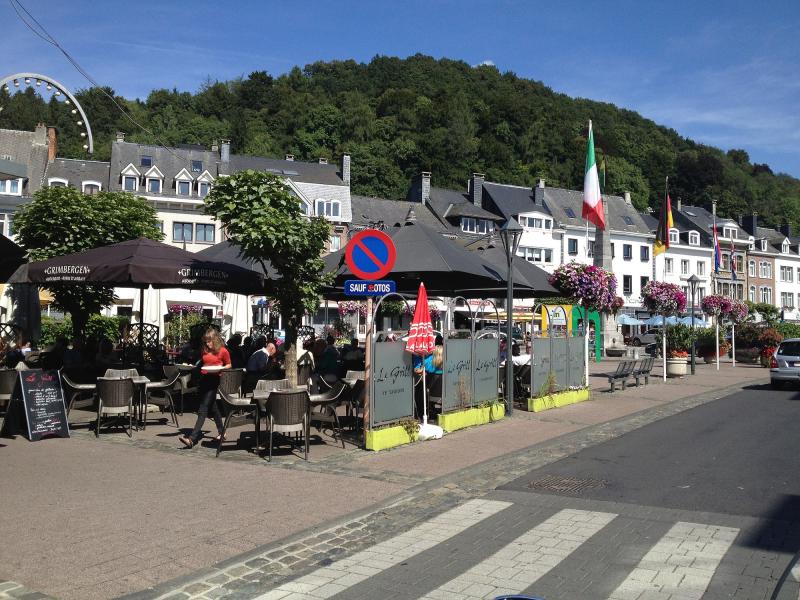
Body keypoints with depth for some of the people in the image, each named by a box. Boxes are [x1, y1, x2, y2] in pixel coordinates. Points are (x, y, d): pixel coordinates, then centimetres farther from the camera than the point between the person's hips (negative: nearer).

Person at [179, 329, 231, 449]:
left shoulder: (223, 351, -5)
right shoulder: (205, 350, 13)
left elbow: (228, 365, 2)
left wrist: (220, 368, -14)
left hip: (214, 379, -7)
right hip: (204, 379, 7)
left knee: (203, 409, -12)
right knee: (212, 407, 14)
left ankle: (192, 439, -19)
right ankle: (221, 432, 27)